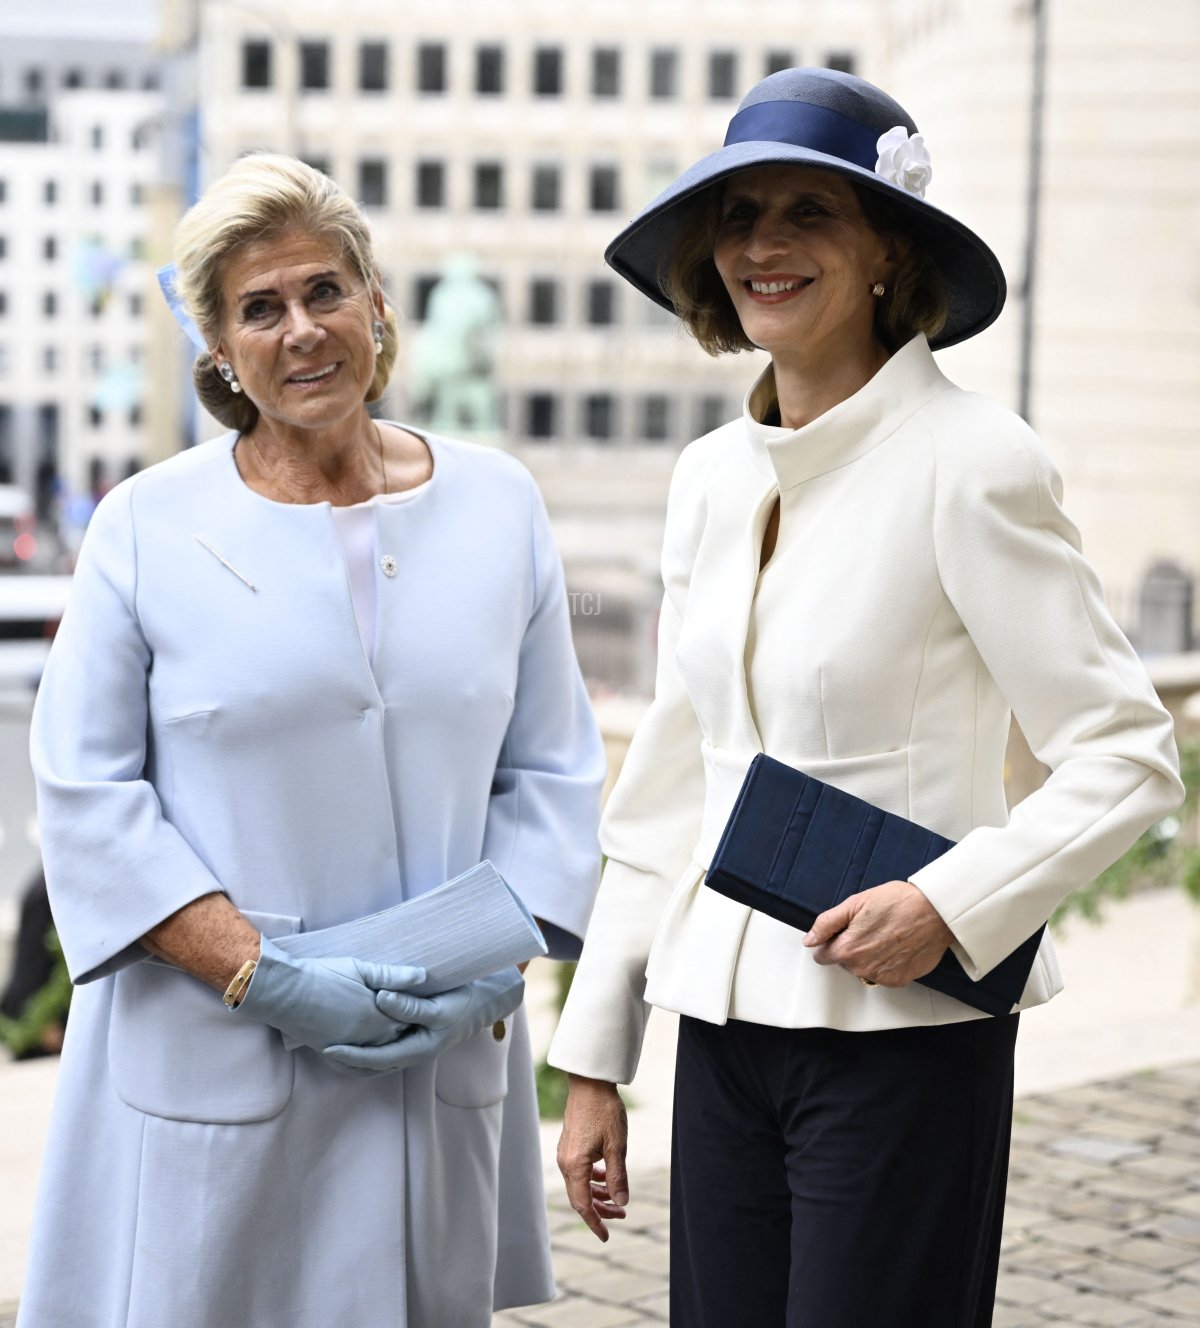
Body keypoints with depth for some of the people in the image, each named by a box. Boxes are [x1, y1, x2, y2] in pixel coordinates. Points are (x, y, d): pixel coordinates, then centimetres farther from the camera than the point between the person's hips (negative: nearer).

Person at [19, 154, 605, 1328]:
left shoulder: (496, 506, 8)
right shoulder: (147, 526, 1)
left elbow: (549, 776, 9)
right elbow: (88, 797, -2)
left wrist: (488, 969, -6)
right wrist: (266, 977, -12)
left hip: (440, 1064, 2)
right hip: (208, 1068, -2)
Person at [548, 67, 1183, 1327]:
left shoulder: (967, 462, -10)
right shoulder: (710, 478, 9)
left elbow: (1128, 755, -9)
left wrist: (952, 903, -23)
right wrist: (594, 1060, 13)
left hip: (904, 1035, -6)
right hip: (726, 1032, 6)